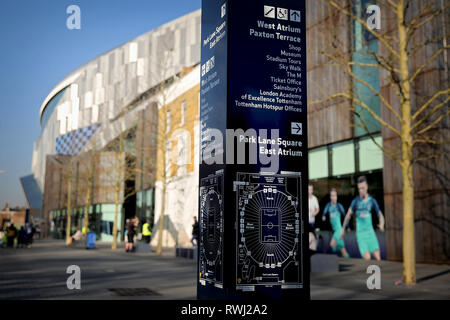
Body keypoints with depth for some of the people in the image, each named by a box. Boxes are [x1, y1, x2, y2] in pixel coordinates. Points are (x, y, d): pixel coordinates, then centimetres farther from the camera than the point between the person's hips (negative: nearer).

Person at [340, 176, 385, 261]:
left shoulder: (372, 201, -1)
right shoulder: (356, 201, -3)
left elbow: (380, 215, 6)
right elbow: (348, 215, 10)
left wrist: (381, 224, -16)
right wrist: (343, 229, 17)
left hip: (370, 232, 1)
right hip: (360, 233, -1)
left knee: (377, 257, -10)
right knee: (367, 258, -16)